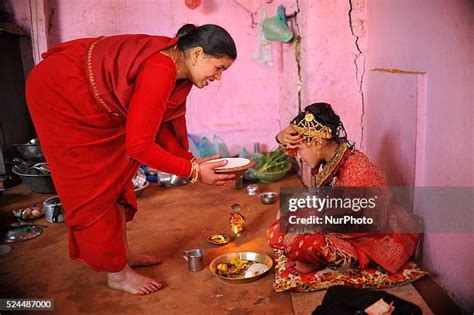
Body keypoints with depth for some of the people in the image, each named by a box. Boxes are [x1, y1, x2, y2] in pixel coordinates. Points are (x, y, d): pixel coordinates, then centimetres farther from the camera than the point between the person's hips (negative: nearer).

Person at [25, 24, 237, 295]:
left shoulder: (179, 70, -6)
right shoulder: (159, 70, -34)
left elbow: (162, 125, 0)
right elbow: (139, 144, -34)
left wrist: (192, 160, -11)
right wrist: (193, 171, -28)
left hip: (92, 102, 10)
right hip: (58, 91, -9)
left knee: (116, 174, 12)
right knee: (93, 185, -5)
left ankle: (122, 252, 25)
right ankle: (117, 273, 7)